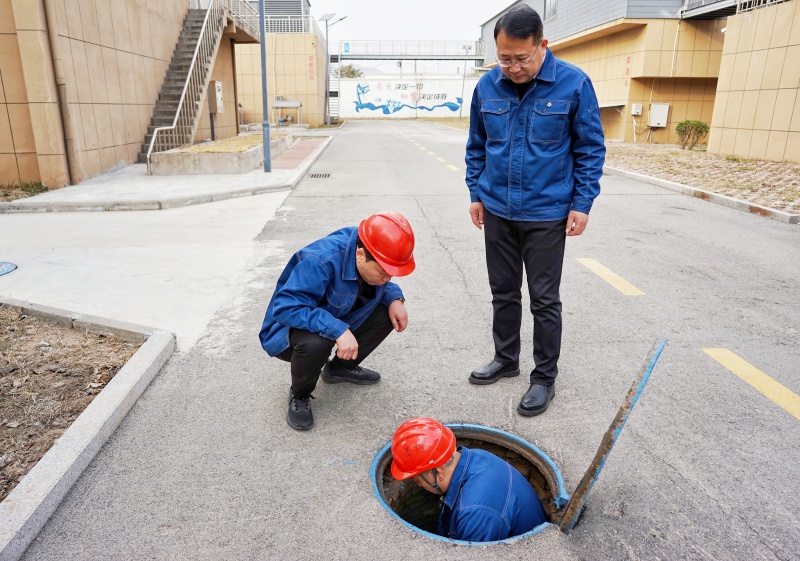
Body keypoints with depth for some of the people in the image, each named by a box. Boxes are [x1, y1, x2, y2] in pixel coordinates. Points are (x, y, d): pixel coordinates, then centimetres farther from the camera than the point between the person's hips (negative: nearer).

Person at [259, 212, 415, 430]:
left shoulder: (375, 259, -15)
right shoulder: (320, 261, -37)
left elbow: (381, 286, 5)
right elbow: (285, 307, -40)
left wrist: (395, 298, -18)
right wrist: (338, 330, -47)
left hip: (339, 320, 7)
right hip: (291, 329, -6)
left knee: (389, 312, -10)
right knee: (315, 342, -39)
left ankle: (340, 367, 12)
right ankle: (299, 396, -4)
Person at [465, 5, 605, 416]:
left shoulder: (574, 84, -10)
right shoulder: (487, 86, -1)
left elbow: (590, 149, -4)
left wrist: (582, 204, -7)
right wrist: (476, 193, 8)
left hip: (546, 214, -3)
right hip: (497, 210, 4)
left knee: (544, 299, 5)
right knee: (503, 291, 15)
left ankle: (544, 378, 20)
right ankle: (505, 359, 34)